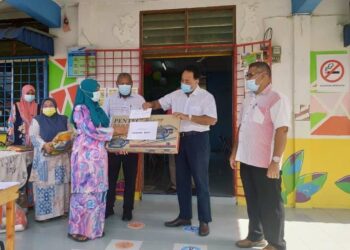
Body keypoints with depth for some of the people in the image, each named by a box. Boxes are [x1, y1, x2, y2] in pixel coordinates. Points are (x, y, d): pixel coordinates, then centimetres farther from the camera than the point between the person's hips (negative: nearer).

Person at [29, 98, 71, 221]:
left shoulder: (63, 119, 12)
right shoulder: (37, 120, 4)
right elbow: (33, 136, -7)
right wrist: (44, 145, -25)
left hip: (62, 157, 3)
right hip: (45, 157, -3)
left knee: (60, 183, 7)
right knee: (45, 183, -2)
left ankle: (60, 209, 16)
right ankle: (44, 212, 4)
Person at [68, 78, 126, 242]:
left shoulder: (97, 109, 16)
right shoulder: (80, 109, -7)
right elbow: (91, 131, -14)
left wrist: (115, 132, 2)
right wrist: (113, 130, -9)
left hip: (98, 153, 7)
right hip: (86, 153, -7)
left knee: (98, 190, 9)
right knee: (85, 190, -2)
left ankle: (93, 227, 21)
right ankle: (78, 229, 11)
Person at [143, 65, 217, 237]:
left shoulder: (206, 97, -7)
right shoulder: (176, 95, 9)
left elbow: (212, 120, -17)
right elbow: (160, 103, 18)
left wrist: (188, 116, -23)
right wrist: (150, 105, -5)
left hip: (198, 139, -6)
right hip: (180, 139, 6)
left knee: (200, 180, 0)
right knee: (181, 179, 12)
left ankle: (204, 221, 12)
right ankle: (184, 216, 26)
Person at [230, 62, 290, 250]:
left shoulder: (276, 99, -11)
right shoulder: (248, 99, 13)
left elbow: (282, 130, -18)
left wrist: (276, 161, -22)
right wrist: (234, 152, 15)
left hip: (265, 163, -7)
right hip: (247, 160, 7)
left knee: (270, 204, 6)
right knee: (252, 201, 18)